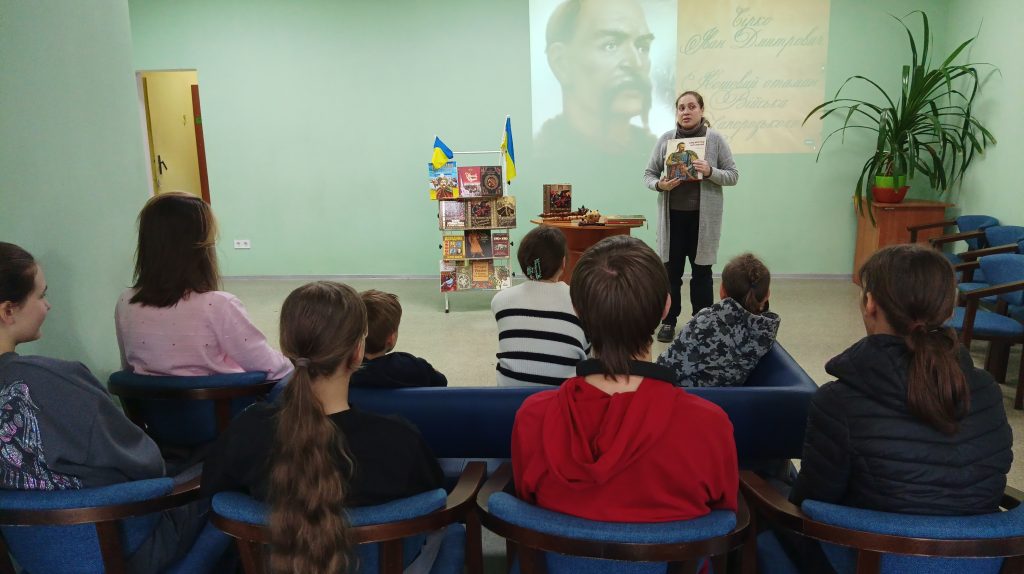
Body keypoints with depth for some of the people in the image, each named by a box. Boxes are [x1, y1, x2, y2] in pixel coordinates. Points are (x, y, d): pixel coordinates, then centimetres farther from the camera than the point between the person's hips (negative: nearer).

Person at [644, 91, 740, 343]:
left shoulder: (715, 139, -2)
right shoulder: (665, 139, 2)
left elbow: (733, 175, -1)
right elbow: (648, 174, 6)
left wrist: (711, 172, -19)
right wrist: (659, 185, -16)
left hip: (703, 217, -1)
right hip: (673, 215, 1)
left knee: (701, 271, 7)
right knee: (671, 269, 6)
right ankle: (668, 321, 19)